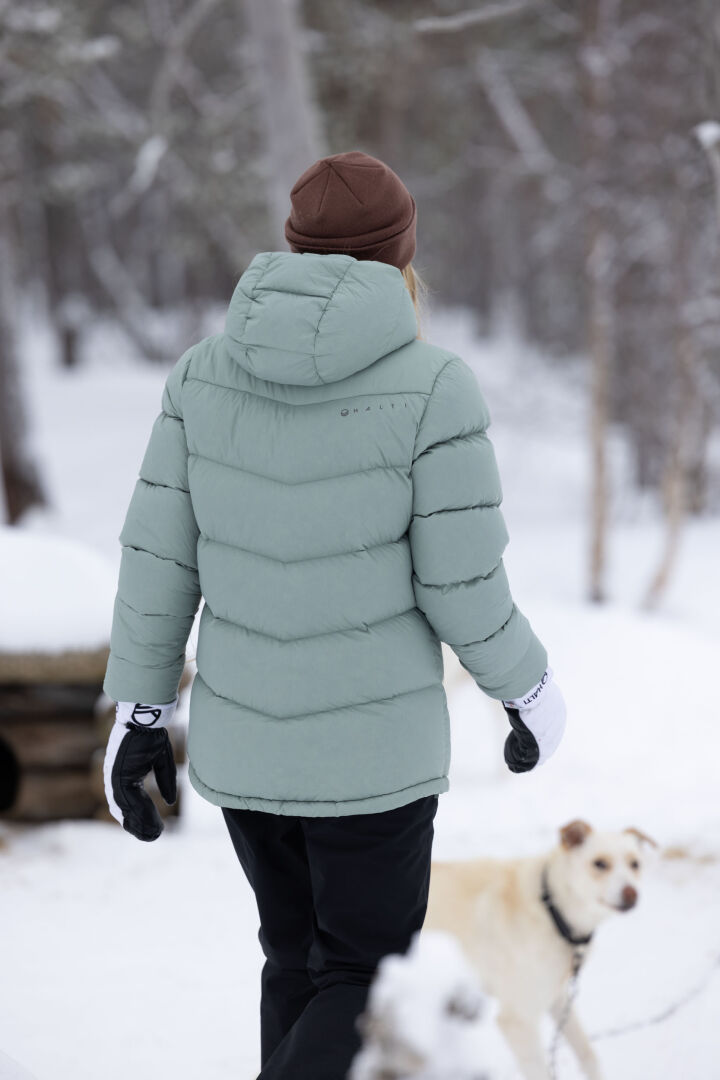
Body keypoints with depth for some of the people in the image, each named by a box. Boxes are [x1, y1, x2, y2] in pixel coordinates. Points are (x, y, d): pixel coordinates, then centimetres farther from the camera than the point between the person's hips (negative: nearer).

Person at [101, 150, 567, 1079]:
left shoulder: (208, 370, -3)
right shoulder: (432, 387, -15)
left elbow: (156, 556, -1)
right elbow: (462, 586, -13)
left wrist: (138, 713, 7)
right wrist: (531, 690, 4)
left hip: (240, 737, 5)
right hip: (373, 746, -5)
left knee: (300, 961, 23)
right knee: (365, 986, 10)